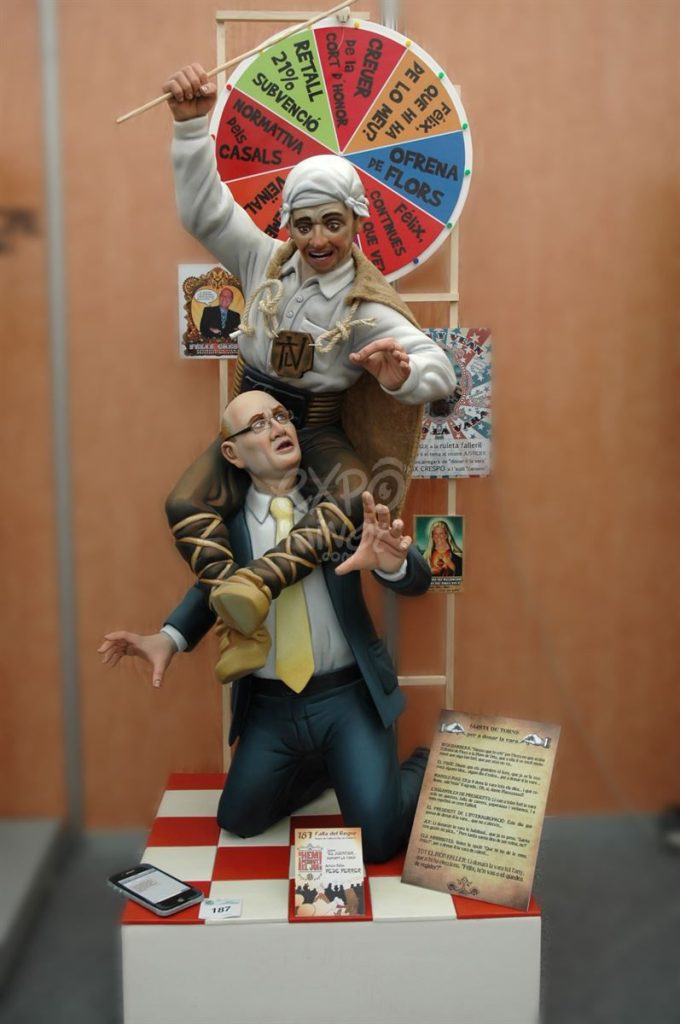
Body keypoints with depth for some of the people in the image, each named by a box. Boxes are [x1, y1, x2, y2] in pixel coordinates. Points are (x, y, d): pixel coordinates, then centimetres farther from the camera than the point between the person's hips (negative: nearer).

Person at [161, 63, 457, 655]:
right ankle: (239, 622, -29)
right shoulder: (266, 261, -2)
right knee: (186, 504, -23)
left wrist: (403, 376, -45)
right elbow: (203, 208, -5)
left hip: (317, 425, -3)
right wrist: (192, 123, -18)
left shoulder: (367, 305, -12)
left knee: (358, 496, -37)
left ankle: (258, 583, -49)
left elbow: (439, 370, -20)